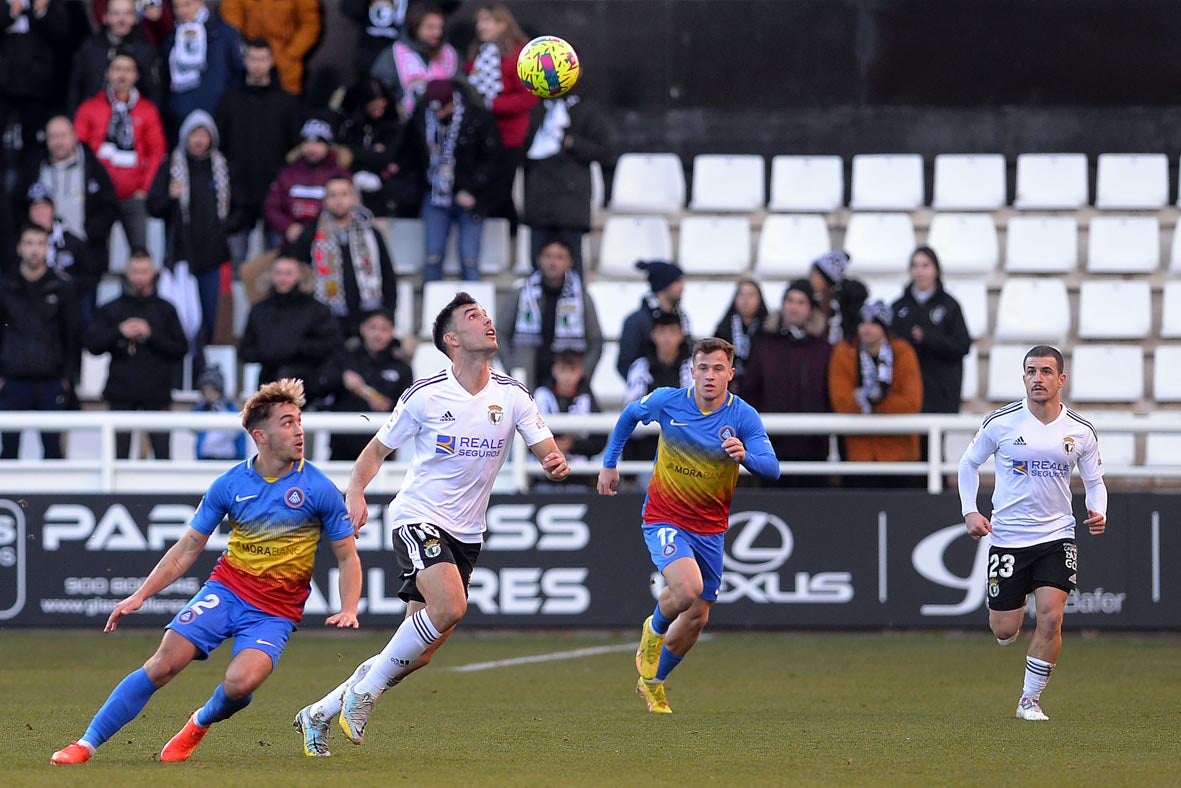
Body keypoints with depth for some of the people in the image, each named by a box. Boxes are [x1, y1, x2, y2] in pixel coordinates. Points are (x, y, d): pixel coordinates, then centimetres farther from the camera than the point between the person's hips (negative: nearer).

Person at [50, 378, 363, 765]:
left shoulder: (319, 489, -7)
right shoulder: (230, 485, -1)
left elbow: (347, 556, 1)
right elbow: (187, 548, 8)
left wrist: (348, 609, -15)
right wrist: (140, 595, 2)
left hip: (276, 611, -2)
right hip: (226, 588, 2)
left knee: (241, 682, -27)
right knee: (163, 664, -14)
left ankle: (201, 722, 9)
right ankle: (86, 744, -4)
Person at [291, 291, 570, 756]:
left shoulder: (511, 395, 1)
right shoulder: (426, 396, -8)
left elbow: (546, 450, 2)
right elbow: (377, 449, 2)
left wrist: (556, 464, -22)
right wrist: (355, 492, -16)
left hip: (466, 534, 5)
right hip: (419, 520, -5)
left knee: (418, 655, 2)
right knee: (450, 607, -30)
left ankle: (319, 714, 17)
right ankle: (365, 689, -13)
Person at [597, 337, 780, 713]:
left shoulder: (744, 417, -12)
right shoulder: (667, 401, -11)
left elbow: (772, 468, -21)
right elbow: (629, 415, 10)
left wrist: (745, 456, -41)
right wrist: (610, 463, 14)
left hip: (710, 528, 3)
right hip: (665, 518, -3)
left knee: (696, 618, 8)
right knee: (687, 587, -29)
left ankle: (653, 681, 33)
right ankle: (654, 629, 6)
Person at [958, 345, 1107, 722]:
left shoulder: (1081, 431, -2)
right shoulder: (1000, 422, -7)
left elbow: (1094, 481, 10)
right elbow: (969, 463, 8)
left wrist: (1098, 514, -9)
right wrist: (969, 511, -2)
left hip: (1056, 535, 0)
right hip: (1007, 536, 0)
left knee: (1051, 617, -15)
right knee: (1004, 631, 1)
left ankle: (1030, 700, 1)